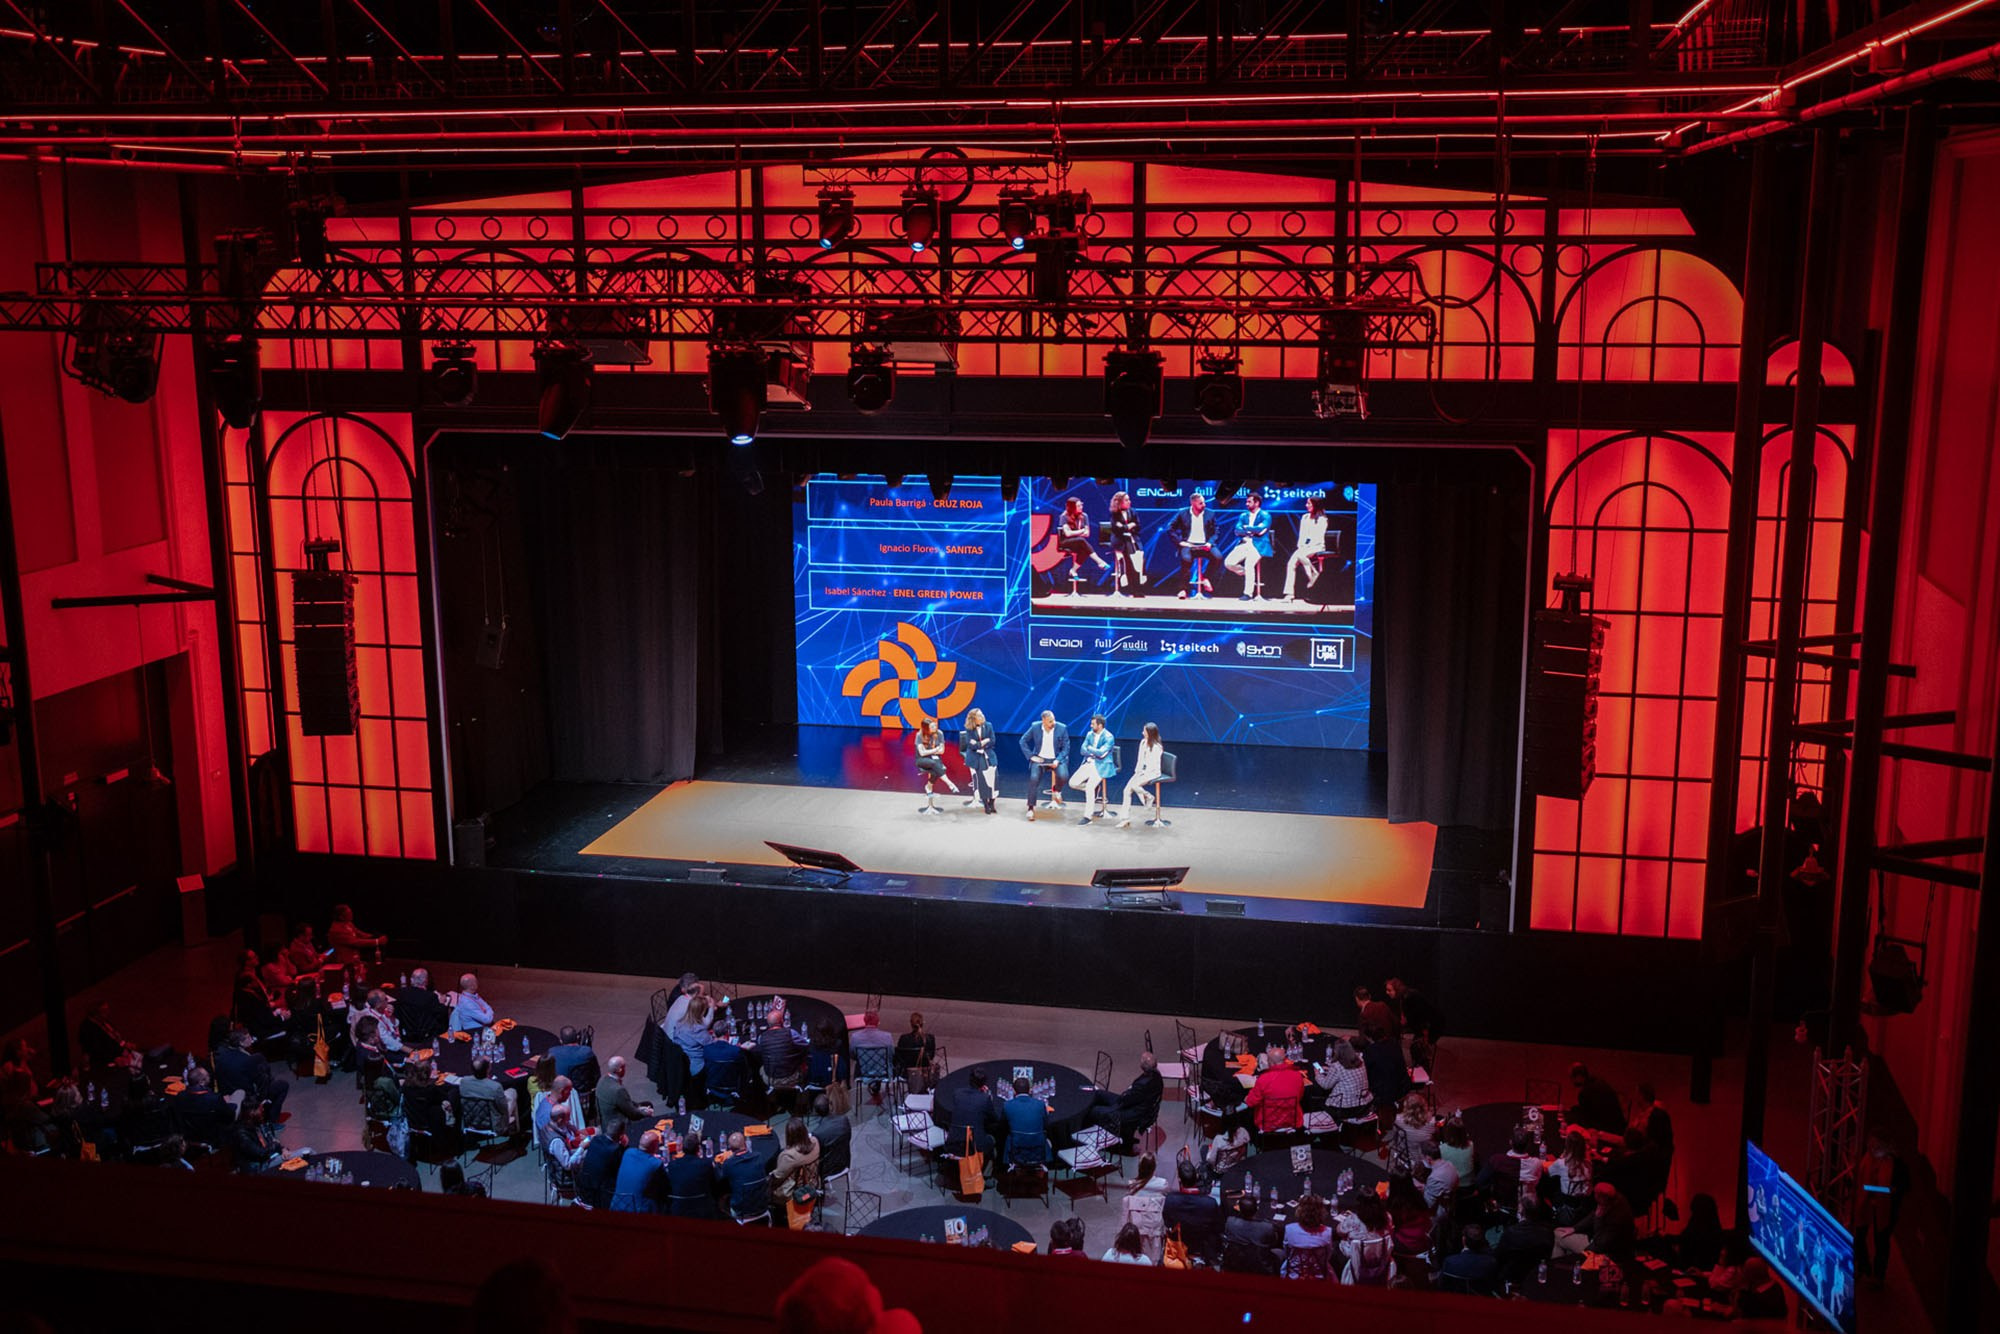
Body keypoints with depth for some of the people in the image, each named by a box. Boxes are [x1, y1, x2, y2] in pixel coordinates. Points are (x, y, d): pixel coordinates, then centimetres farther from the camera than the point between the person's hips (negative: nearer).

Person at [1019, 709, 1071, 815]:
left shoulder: (1062, 729, -10)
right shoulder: (1035, 727, -8)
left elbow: (1066, 748, -4)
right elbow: (1023, 741, 3)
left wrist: (1057, 760, -19)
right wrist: (1031, 756, -7)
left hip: (1056, 759, 0)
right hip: (1040, 759, 0)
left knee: (1062, 775, -29)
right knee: (1034, 778, -24)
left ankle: (1056, 791, 9)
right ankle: (1031, 808, -9)